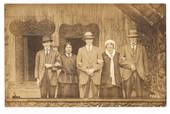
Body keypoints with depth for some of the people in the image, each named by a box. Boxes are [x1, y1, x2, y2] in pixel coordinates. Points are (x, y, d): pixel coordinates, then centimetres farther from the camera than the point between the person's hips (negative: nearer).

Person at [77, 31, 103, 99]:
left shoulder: (97, 50, 12)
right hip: (84, 77, 0)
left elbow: (100, 63, 5)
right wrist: (86, 70, -9)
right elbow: (78, 64, 4)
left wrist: (93, 70, -10)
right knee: (84, 96, -6)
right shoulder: (81, 50, 11)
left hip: (95, 78, 0)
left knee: (94, 96, -4)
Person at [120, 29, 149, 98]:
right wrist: (130, 65, -10)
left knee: (140, 95, -6)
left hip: (140, 75, 1)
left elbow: (145, 61, 13)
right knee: (128, 95, -5)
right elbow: (121, 61, 4)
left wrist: (146, 74, 5)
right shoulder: (124, 48, 13)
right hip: (128, 75, 0)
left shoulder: (142, 48, 16)